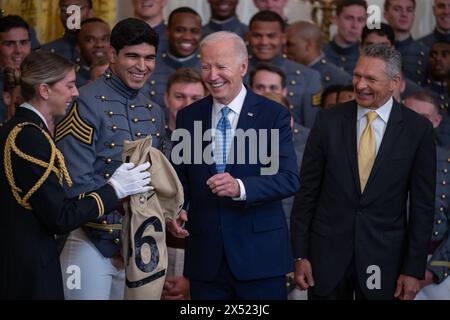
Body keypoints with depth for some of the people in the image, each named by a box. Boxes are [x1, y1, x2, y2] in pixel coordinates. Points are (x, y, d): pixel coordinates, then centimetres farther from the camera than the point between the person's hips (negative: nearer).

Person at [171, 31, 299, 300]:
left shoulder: (274, 115, -2)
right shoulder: (188, 117, 9)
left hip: (259, 255, -3)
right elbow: (180, 179, 13)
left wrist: (240, 187, -25)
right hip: (205, 256, 3)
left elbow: (289, 179, -11)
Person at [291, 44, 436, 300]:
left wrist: (414, 269, -4)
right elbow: (307, 190, 2)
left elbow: (423, 204, -2)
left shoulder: (418, 129, -4)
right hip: (328, 250, 1)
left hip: (384, 256, -1)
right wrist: (300, 255, -2)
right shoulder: (329, 121, -1)